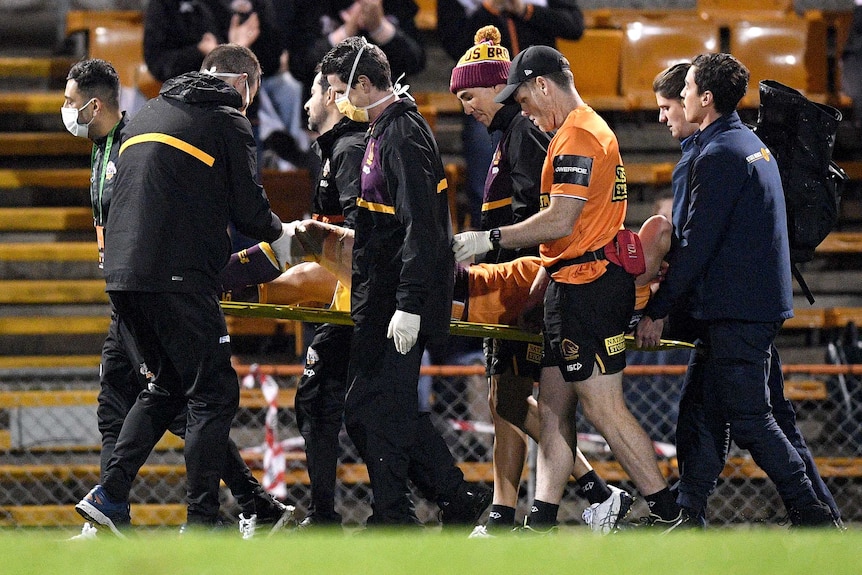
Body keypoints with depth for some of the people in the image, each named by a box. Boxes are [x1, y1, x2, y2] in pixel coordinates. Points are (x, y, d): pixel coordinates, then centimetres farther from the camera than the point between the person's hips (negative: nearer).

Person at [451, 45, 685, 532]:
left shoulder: (576, 135, -13)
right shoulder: (595, 129, 19)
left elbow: (560, 221, -21)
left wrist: (487, 240, -15)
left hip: (587, 287, -11)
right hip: (574, 287, 11)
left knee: (603, 408, -9)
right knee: (553, 408, 8)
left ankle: (670, 514, -6)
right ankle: (541, 524, 7)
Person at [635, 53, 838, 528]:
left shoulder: (720, 155, -15)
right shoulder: (751, 144, 17)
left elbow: (698, 244, -17)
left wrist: (658, 309, -11)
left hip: (737, 310, -10)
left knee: (747, 417, -7)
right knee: (700, 406, 11)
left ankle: (811, 516, -7)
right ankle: (688, 516, 12)